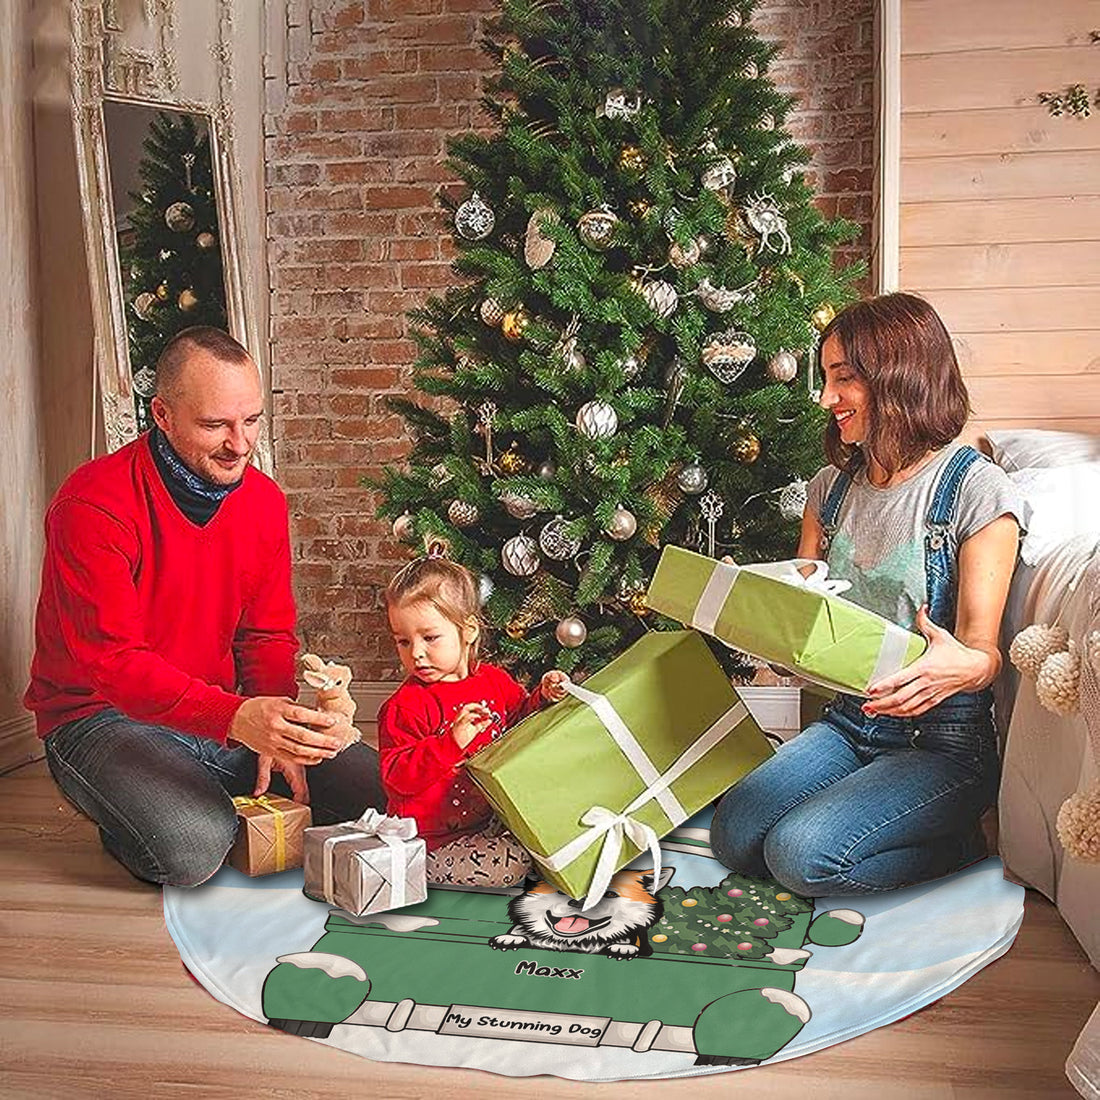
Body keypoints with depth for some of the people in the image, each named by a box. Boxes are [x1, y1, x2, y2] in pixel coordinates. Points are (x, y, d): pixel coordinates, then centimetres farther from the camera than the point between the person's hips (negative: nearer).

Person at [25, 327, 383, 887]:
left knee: (383, 790, -7)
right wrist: (237, 718, -41)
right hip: (103, 716, -5)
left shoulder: (264, 499, 1)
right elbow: (111, 660, -27)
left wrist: (276, 735, -13)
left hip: (225, 713, 6)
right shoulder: (93, 504, -20)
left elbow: (269, 635, 6)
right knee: (194, 846, -33)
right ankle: (131, 814, 2)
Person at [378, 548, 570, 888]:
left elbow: (520, 722, 23)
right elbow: (397, 778, -22)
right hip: (436, 842, -6)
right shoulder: (404, 707, -15)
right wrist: (452, 742, -34)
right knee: (509, 866, -24)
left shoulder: (494, 680, 5)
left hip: (492, 818, 6)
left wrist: (543, 697, 2)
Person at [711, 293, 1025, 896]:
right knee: (733, 836, -13)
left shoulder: (977, 489, -11)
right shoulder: (832, 486, 9)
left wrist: (964, 666, -39)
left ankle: (959, 844, 2)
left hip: (942, 740, -6)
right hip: (847, 722, 6)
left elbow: (983, 652, -15)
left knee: (800, 853, -24)